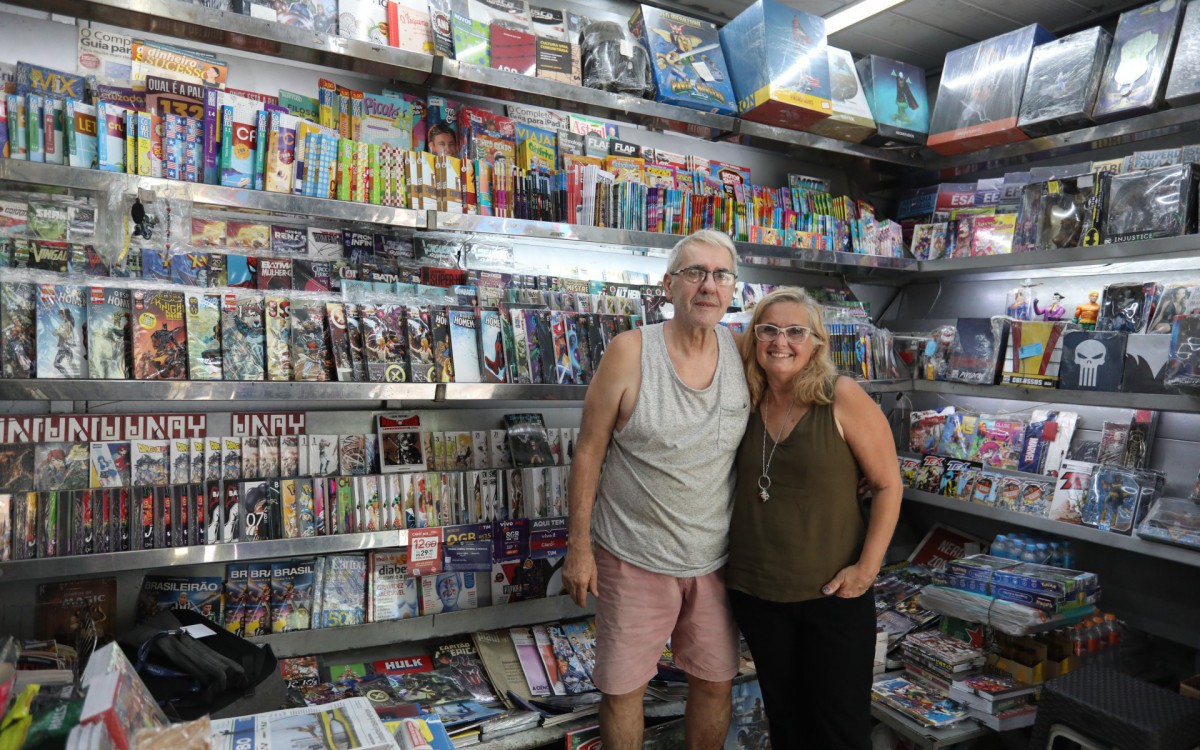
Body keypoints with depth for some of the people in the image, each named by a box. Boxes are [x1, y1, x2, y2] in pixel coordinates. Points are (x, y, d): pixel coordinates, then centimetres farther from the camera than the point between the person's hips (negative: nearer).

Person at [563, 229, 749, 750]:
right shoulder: (631, 352, -13)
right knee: (621, 687, 10)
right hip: (634, 556, -3)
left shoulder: (742, 354, -2)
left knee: (716, 682, 17)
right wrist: (579, 546, -7)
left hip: (715, 557, 3)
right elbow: (589, 451, -8)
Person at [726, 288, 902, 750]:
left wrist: (868, 566, -13)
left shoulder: (842, 398, -12)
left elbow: (887, 484, -8)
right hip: (754, 590, 4)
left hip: (832, 594, -4)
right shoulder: (747, 402, -1)